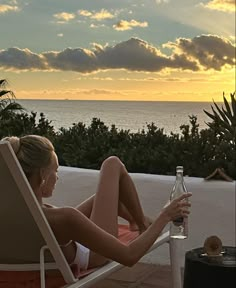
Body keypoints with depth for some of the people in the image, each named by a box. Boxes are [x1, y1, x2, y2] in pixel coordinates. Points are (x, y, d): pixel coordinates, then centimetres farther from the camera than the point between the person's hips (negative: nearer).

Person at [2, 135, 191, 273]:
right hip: (91, 256, -6)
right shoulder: (62, 219, -43)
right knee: (113, 165, 5)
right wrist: (164, 217, -25)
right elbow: (129, 256, -36)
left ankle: (137, 221, 54)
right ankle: (143, 224, 27)